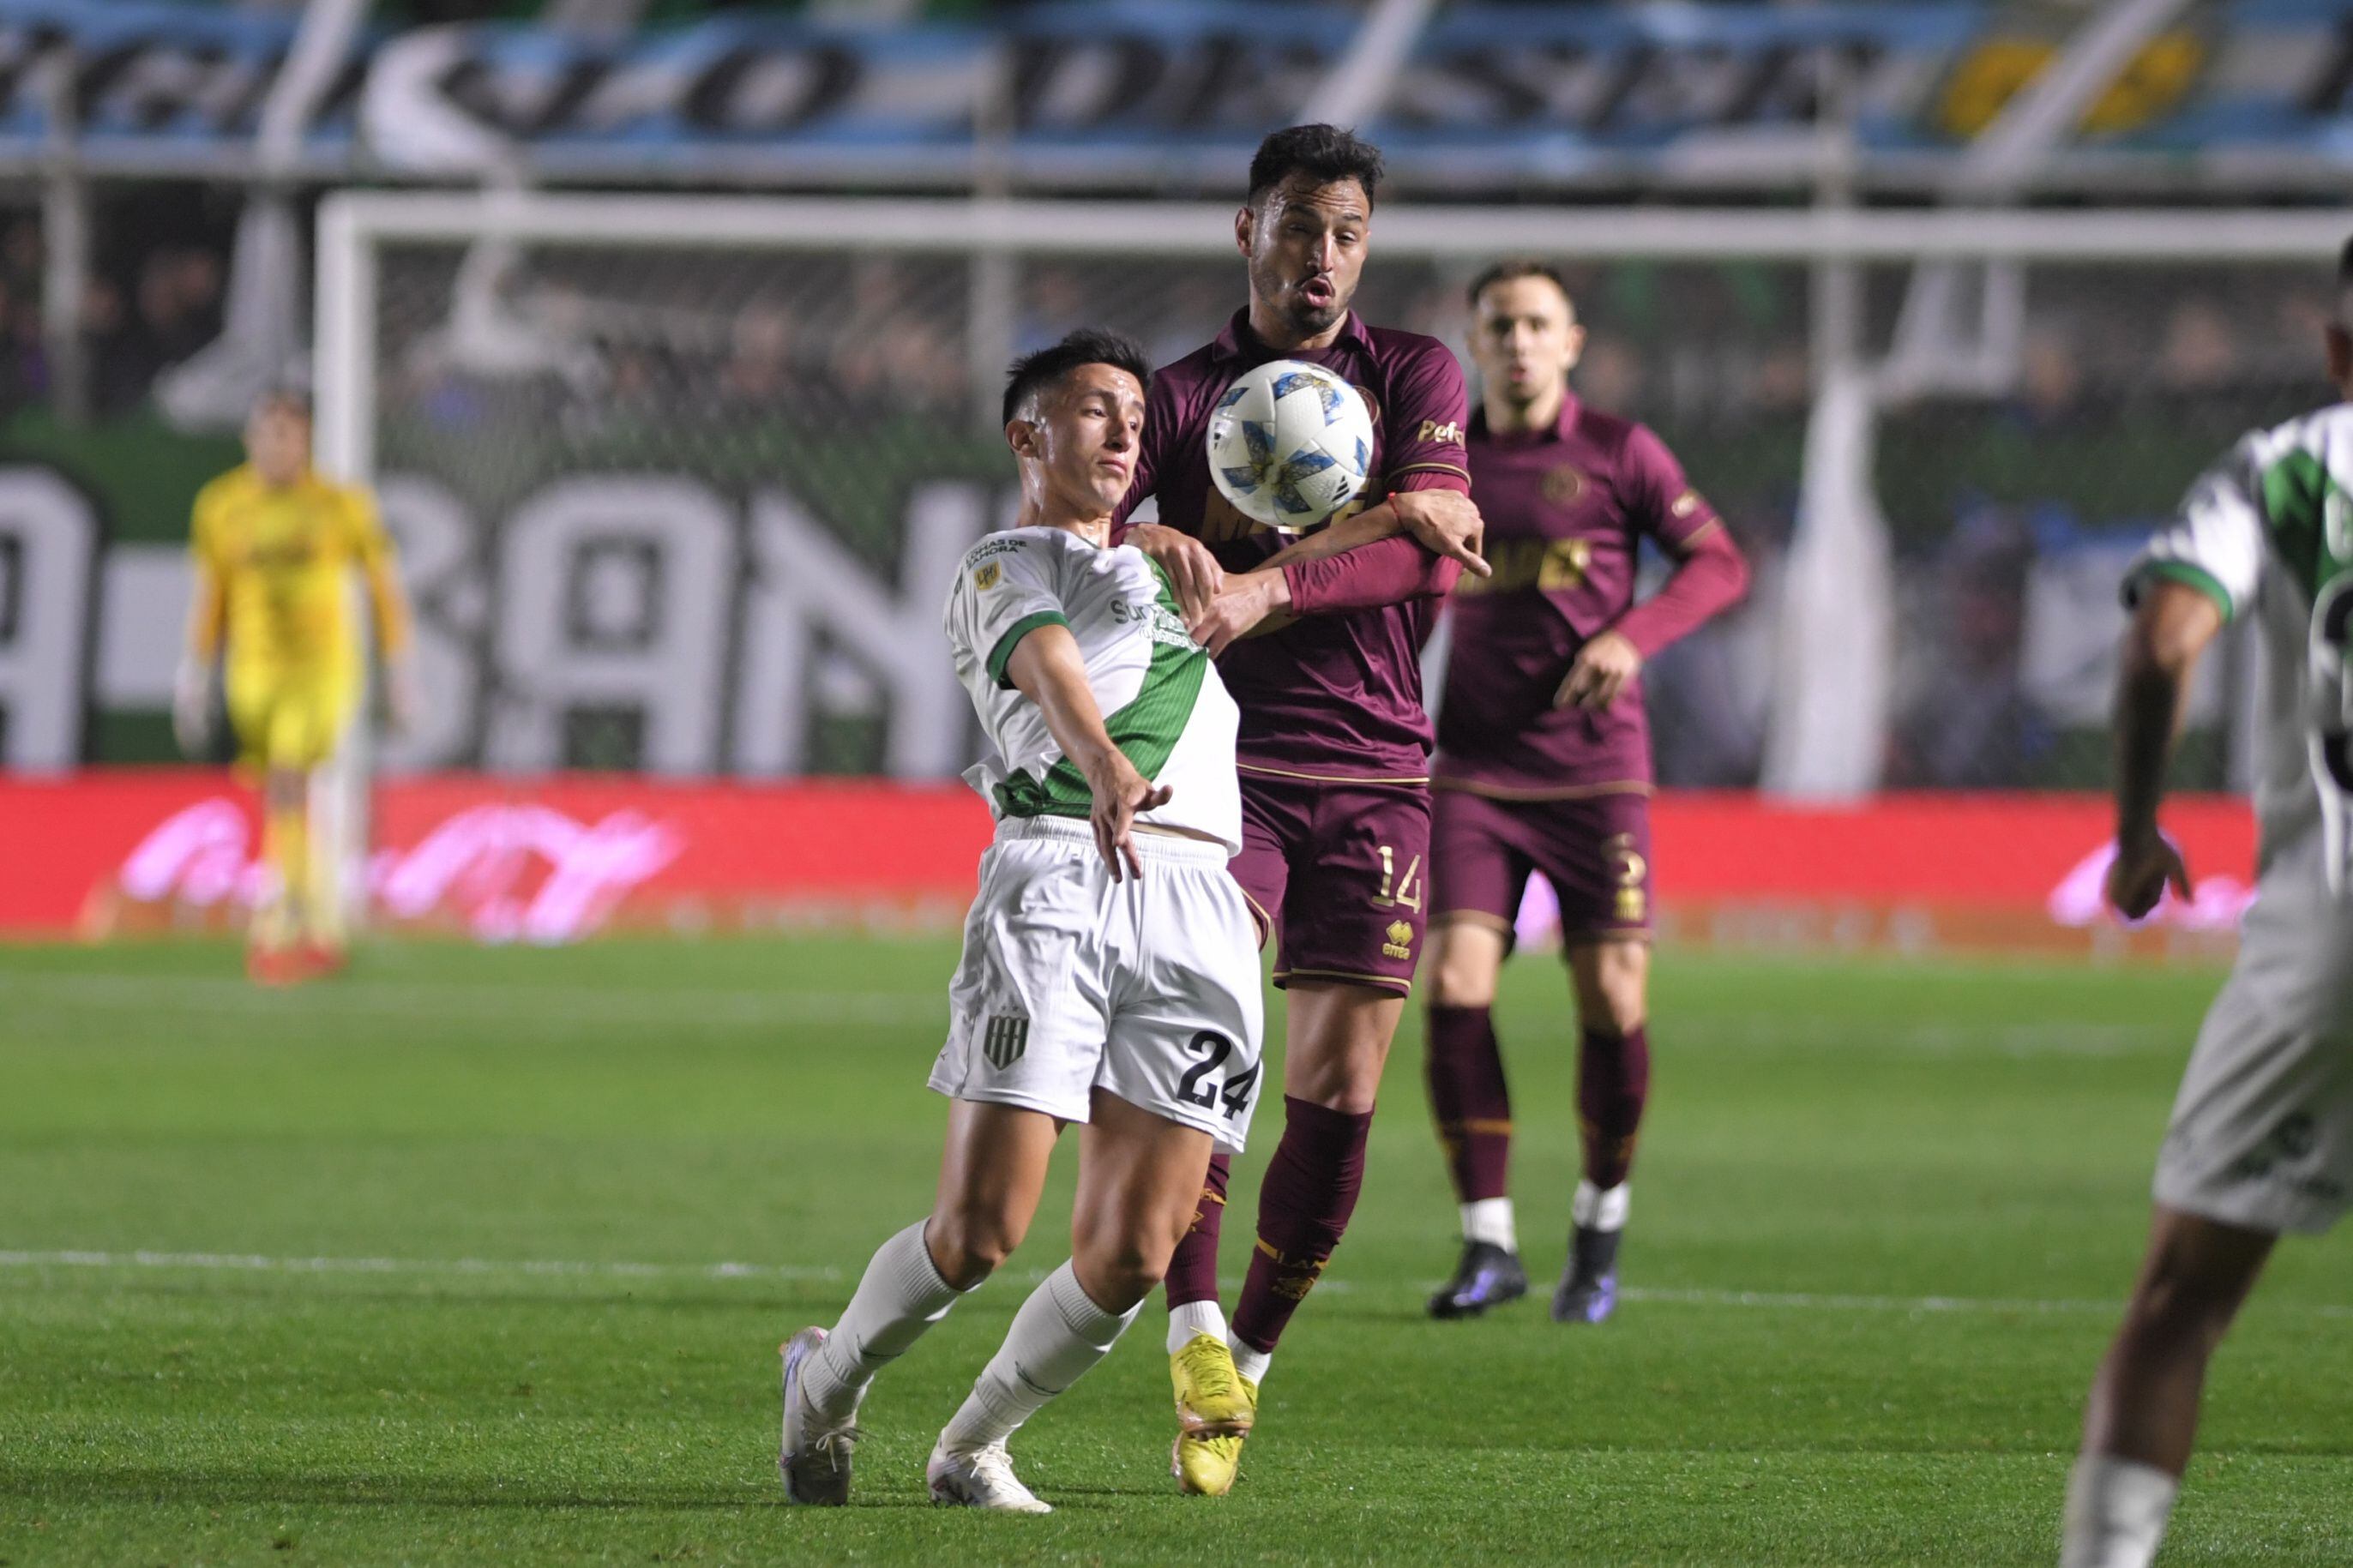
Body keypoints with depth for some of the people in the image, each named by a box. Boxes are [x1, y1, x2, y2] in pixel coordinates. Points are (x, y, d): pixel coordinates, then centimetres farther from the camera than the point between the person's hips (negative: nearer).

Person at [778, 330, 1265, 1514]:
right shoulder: (1003, 566, 9)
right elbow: (1050, 666, -14)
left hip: (1196, 902, 6)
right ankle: (829, 1380, 16)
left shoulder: (1154, 564, 34)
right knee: (980, 1229, -13)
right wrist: (1102, 766, -34)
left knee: (1130, 1255, -6)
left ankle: (973, 1447, 17)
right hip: (1054, 877, -6)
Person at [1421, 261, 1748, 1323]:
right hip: (1475, 768, 2)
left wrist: (1632, 636, -16)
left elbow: (1719, 563, 0)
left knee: (1612, 1002, -5)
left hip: (1596, 767, -2)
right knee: (1454, 987, -13)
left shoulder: (1617, 452, -1)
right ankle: (1488, 1245, -5)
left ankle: (1600, 1226, 17)